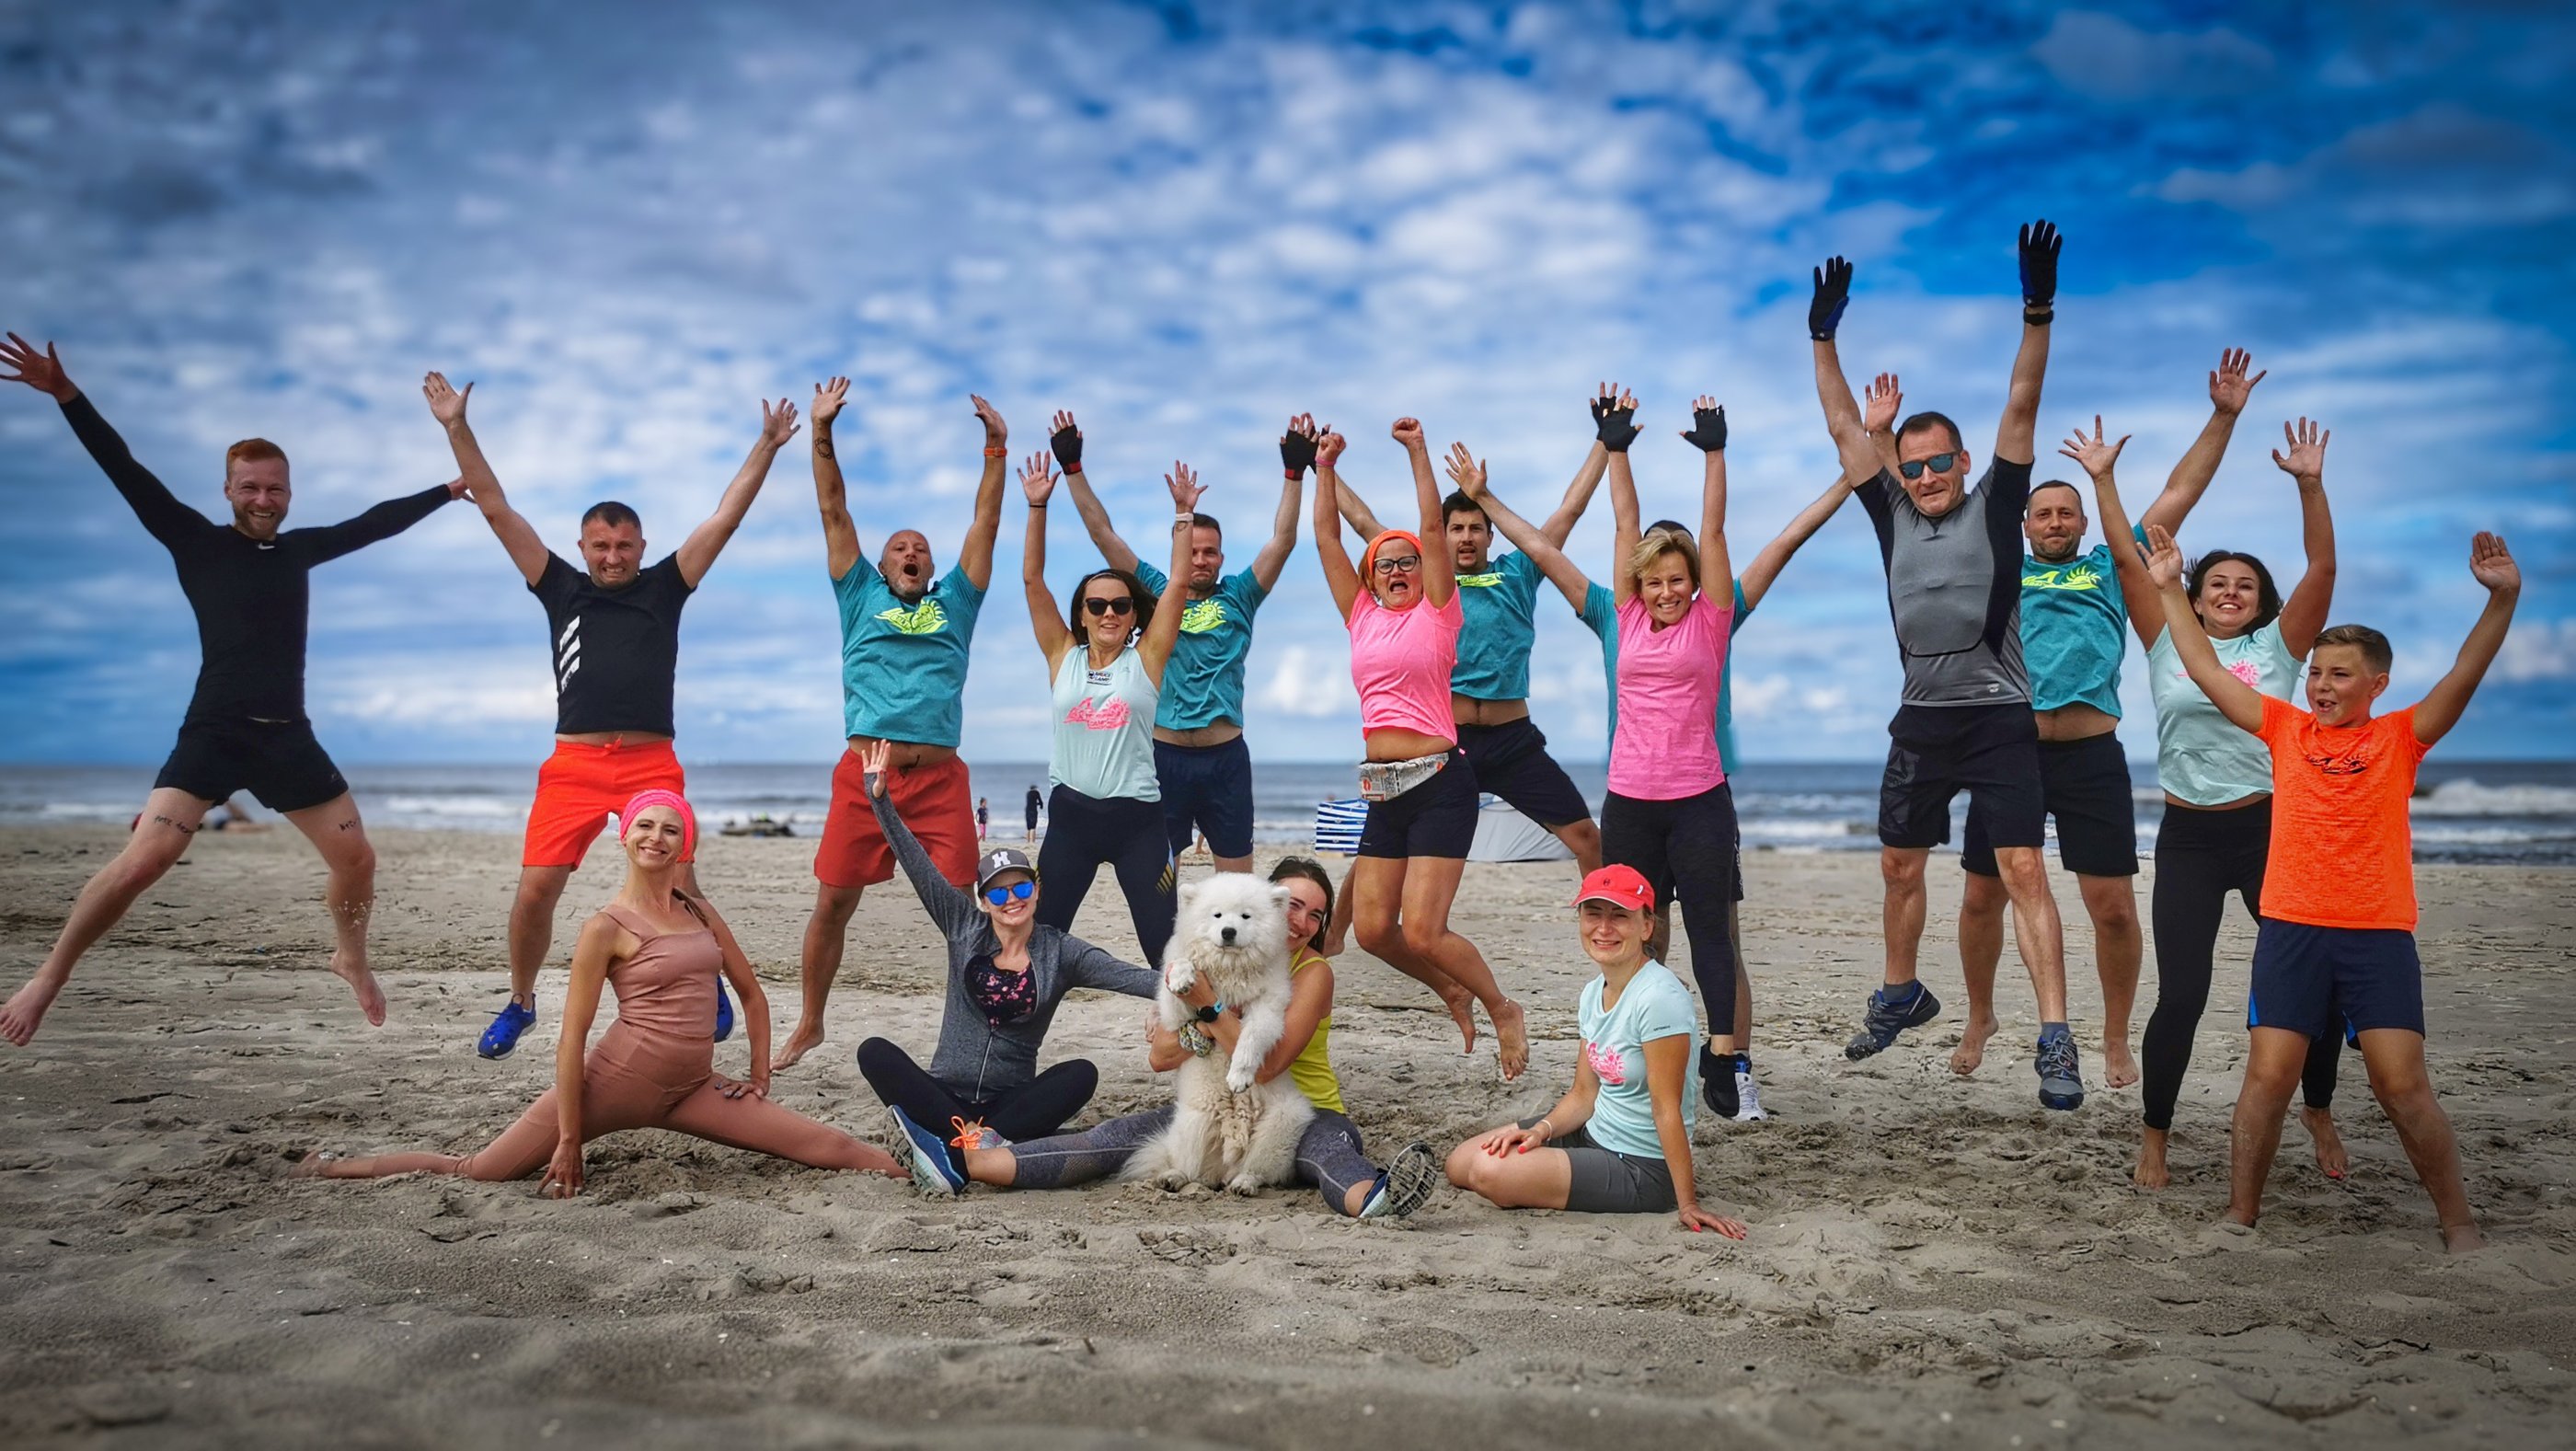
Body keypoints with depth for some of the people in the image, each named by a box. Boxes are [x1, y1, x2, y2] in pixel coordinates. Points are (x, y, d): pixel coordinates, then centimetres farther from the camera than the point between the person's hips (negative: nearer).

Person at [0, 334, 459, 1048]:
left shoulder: (300, 549, 11)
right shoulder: (197, 542, 1)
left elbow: (377, 523, 21)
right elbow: (128, 474, -7)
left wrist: (452, 488, 29)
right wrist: (67, 395, -16)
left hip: (288, 738, 4)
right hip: (211, 735, -4)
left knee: (357, 858, 4)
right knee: (141, 861, -17)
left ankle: (350, 958, 30)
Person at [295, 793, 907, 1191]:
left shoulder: (701, 913, 9)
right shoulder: (606, 928, -7)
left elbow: (751, 992, 18)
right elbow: (571, 1040, -9)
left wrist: (759, 1081, 11)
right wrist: (569, 1142, -11)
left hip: (691, 1089, 4)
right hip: (615, 1080, -4)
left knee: (833, 1148, -8)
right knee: (474, 1171, -2)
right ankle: (332, 1170, 19)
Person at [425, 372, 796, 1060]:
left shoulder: (664, 587, 11)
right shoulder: (560, 588, 13)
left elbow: (725, 517, 6)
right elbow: (495, 507, 12)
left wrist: (766, 447, 1)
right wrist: (457, 428, 8)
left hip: (652, 763, -1)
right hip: (573, 762, 1)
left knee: (679, 886, -9)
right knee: (535, 888, -6)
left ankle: (709, 987, 14)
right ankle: (520, 1003, 15)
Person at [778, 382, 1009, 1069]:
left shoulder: (953, 602, 18)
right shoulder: (861, 598, 17)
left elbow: (985, 522, 14)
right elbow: (833, 512, 12)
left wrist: (996, 449, 7)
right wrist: (822, 435, 6)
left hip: (940, 777, 0)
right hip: (863, 772, 0)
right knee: (833, 903, 4)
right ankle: (809, 1025, 19)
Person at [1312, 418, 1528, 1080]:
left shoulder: (1435, 615, 2)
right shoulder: (1362, 619, 14)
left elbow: (1432, 528, -7)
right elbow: (1327, 539, 13)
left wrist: (1418, 451, -7)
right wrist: (1325, 469, 11)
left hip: (1440, 783, -6)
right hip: (1383, 790, 6)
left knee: (1422, 932, -12)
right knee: (1372, 930, 3)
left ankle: (1502, 1009, 13)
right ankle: (1451, 991, 30)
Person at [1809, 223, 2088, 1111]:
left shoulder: (1995, 506, -1)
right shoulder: (1893, 513, 8)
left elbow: (2021, 411, -9)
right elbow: (1845, 430, 8)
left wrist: (2038, 315, -19)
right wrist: (1823, 340, 4)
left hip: (1999, 720, -4)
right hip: (1921, 720, 5)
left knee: (2023, 873, -10)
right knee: (1899, 866, 15)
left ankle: (2056, 1043, -9)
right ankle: (1901, 996, 36)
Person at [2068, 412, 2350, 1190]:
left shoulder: (2277, 648, 5)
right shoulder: (2169, 645, 6)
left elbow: (2323, 568, -5)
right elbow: (2129, 560, 2)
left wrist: (2311, 483, -14)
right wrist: (2103, 480, -2)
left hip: (2269, 828, 1)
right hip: (2187, 837, -1)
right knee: (2180, 996, -3)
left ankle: (2319, 1111, 30)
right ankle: (2154, 1138, 13)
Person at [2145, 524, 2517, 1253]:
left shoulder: (2401, 737, 4)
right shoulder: (2287, 729, 8)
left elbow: (2466, 674, -9)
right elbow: (2206, 670, 8)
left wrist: (2502, 598, -23)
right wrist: (2170, 588, 7)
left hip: (2379, 934, -1)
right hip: (2291, 930, 1)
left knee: (2403, 1086, -3)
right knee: (2267, 1077, 0)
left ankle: (2460, 1226, 12)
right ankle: (2240, 1215, 9)